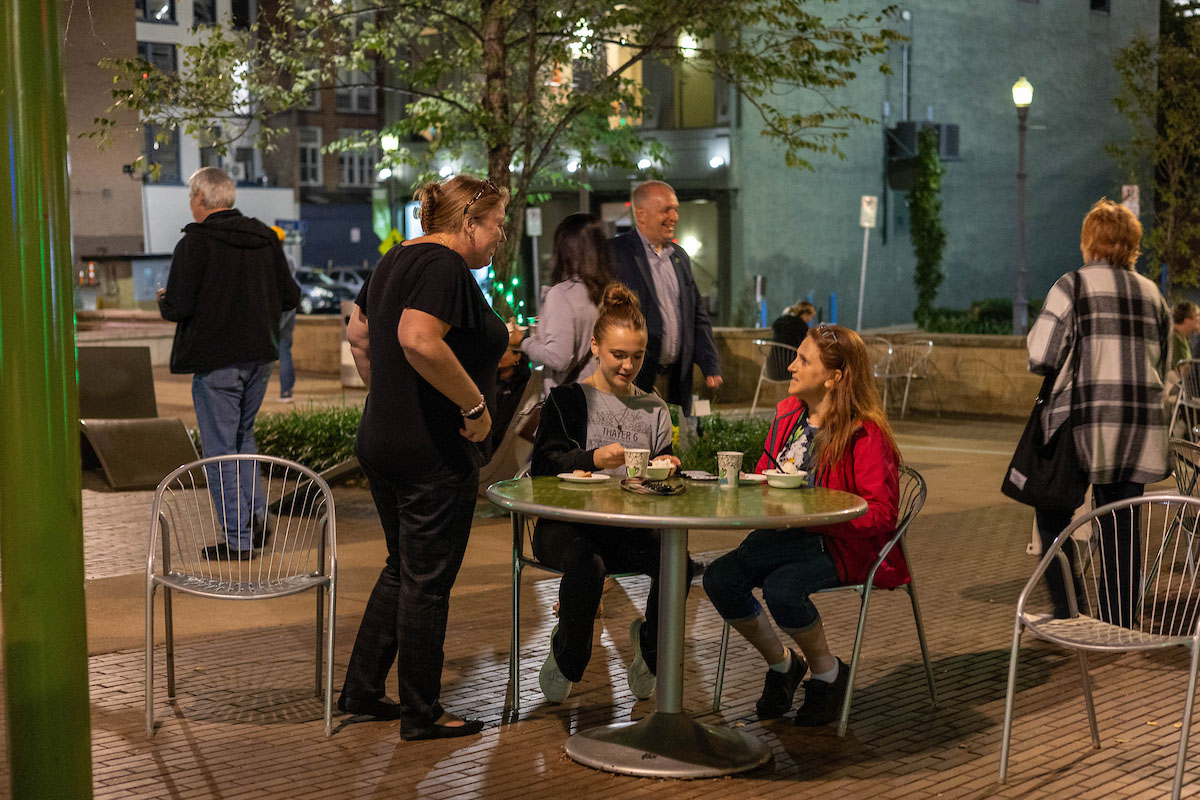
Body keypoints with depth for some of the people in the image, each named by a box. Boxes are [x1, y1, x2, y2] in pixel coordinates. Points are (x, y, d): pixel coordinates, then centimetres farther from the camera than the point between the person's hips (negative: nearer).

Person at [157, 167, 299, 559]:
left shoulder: (195, 243, -13)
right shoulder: (265, 238, 6)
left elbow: (178, 307, -17)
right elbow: (290, 297, 9)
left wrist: (163, 301, 6)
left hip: (216, 360, -6)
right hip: (259, 354, 6)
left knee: (220, 449, 2)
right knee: (242, 435, 23)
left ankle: (237, 539, 4)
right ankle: (257, 516, 14)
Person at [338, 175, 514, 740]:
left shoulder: (398, 258, 14)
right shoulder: (445, 265, -17)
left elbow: (358, 334, 23)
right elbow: (419, 340, -32)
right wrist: (475, 404, -23)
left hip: (381, 440, 10)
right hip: (434, 451, -10)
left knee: (403, 568, 20)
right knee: (427, 580, 1)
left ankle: (361, 691, 25)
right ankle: (422, 714, 11)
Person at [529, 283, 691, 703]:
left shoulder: (653, 409, 19)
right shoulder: (569, 400, 6)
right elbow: (542, 464, -7)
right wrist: (592, 458, -25)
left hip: (629, 527, 3)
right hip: (567, 522, -3)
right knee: (587, 566, -37)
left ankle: (650, 646, 3)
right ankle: (566, 657, -4)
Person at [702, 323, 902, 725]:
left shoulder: (865, 433, -12)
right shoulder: (788, 413, 10)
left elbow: (881, 514, -16)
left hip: (840, 545, -7)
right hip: (784, 535, 7)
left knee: (781, 589, -33)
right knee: (719, 578, -18)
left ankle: (827, 672, -1)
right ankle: (781, 663, 8)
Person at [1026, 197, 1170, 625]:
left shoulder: (1073, 286, -6)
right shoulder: (1152, 294, 11)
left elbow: (1041, 357, -9)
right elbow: (1162, 364, 18)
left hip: (1084, 422, -5)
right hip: (1140, 426, 5)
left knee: (1052, 513, 10)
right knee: (1121, 528, 10)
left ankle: (1066, 609, 4)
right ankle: (1118, 624, 13)